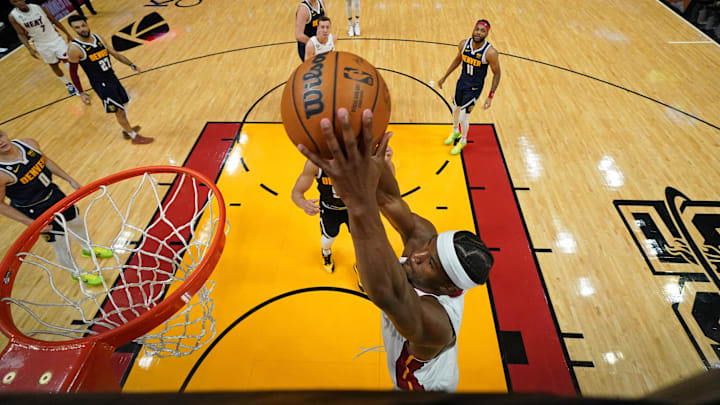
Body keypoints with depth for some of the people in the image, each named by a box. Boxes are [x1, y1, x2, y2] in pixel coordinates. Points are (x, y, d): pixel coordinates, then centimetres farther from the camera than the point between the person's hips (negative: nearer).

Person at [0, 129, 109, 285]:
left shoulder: (28, 143, -16)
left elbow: (46, 161, 5)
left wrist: (70, 180, 5)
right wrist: (31, 223, -21)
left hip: (53, 193, 6)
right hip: (36, 211, -6)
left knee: (77, 222, 27)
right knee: (61, 244, 10)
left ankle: (88, 249, 59)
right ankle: (77, 274, 37)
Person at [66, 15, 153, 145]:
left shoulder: (97, 37, 0)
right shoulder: (75, 48, -16)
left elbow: (115, 54, 10)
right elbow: (73, 72, -10)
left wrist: (131, 65, -3)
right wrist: (82, 93, -12)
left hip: (112, 77, 7)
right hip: (101, 84, -7)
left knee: (122, 105, 19)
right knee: (119, 110, -3)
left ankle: (127, 130, 38)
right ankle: (134, 137, 8)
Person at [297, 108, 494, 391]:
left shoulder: (433, 319, -48)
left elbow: (387, 293, -71)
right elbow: (391, 199, -39)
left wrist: (360, 202, -82)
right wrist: (374, 161, -59)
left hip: (425, 386, -5)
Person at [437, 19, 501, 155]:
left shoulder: (490, 52, -25)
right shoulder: (464, 44, -13)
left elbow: (497, 74, -14)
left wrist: (490, 96, -18)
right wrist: (444, 77, 10)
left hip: (475, 87, -5)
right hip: (462, 81, 5)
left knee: (463, 117, -4)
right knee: (456, 109, 22)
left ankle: (463, 141, 27)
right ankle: (455, 132, 53)